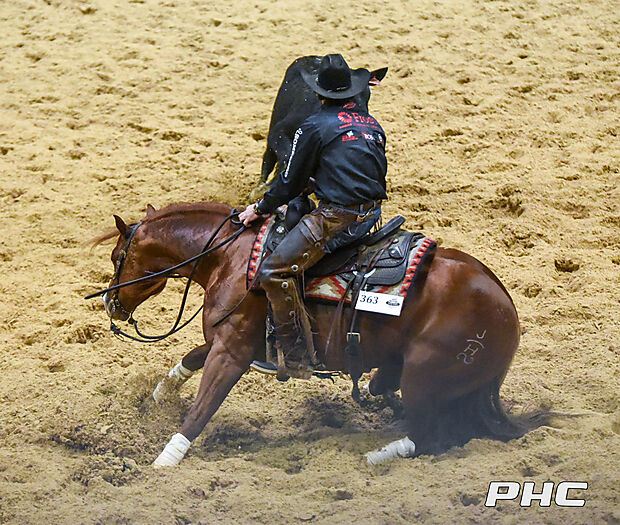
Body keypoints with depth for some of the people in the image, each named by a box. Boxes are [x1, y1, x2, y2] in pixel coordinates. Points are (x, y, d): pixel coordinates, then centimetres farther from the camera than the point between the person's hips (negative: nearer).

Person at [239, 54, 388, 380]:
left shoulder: (315, 127, -4)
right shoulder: (373, 125, 15)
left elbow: (290, 182, 0)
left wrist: (260, 209, 16)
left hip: (338, 217, -9)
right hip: (373, 213, 9)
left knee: (274, 272, -10)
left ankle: (297, 358, -18)